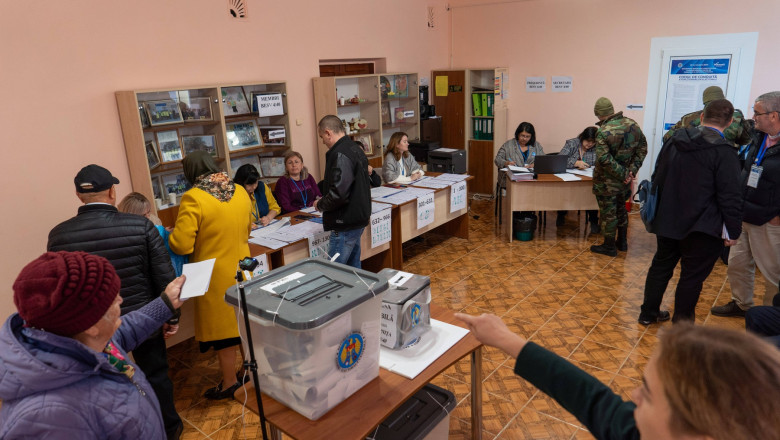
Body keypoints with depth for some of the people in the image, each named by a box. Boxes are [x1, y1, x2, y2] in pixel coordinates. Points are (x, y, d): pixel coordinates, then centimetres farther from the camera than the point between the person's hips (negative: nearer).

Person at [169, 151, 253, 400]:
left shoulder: (193, 198, -18)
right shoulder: (240, 192, -1)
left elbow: (181, 245, -19)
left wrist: (170, 235, 2)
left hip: (216, 275, -5)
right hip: (241, 267, 6)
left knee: (221, 324, 9)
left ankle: (230, 382, 23)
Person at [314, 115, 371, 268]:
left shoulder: (340, 155, -18)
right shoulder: (355, 148, 13)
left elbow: (338, 193, -24)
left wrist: (320, 205, -6)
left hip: (346, 224, -10)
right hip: (358, 219, 10)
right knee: (354, 268, 18)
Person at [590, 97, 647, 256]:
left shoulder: (603, 132, -22)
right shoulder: (633, 124, -2)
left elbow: (604, 159, -27)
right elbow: (642, 149, 2)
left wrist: (623, 174, -18)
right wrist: (632, 170, -1)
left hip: (607, 182, -7)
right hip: (624, 182, 7)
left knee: (608, 213, 6)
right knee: (621, 209, 23)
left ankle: (609, 246, 17)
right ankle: (622, 242, 34)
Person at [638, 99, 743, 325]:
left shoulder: (673, 141, 3)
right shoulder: (724, 151, -17)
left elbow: (657, 179, 13)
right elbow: (730, 198, -17)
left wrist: (660, 211, 24)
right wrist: (734, 231, -7)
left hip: (667, 221, 6)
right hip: (701, 229, -6)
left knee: (661, 265, 19)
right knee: (692, 276, 6)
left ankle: (648, 313, 32)